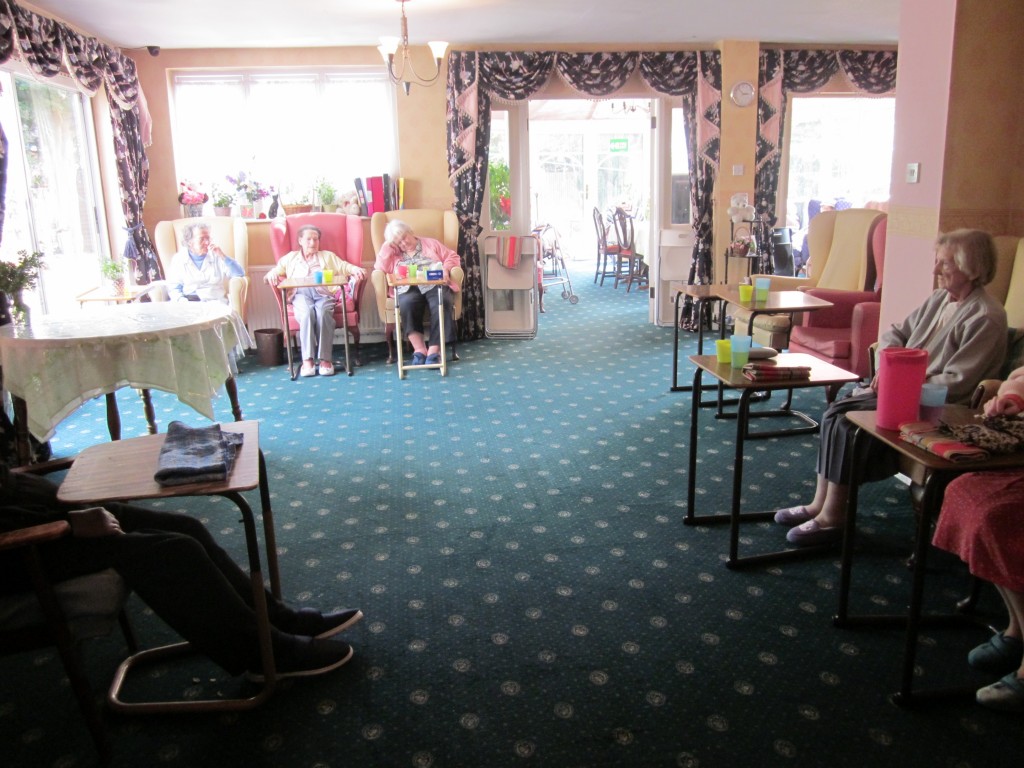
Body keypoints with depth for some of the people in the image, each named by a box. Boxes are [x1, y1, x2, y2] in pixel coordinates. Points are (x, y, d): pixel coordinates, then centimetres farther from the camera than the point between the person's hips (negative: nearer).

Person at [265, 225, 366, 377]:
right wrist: (273, 273, 0)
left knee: (323, 313, -36)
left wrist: (355, 269, -2)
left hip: (324, 293, 0)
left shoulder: (328, 256, 32)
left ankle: (325, 358, -36)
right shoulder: (291, 257, 33)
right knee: (307, 313, -36)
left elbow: (344, 267, 21)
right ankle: (307, 359, -37)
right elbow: (278, 269, 25)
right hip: (301, 293, 0)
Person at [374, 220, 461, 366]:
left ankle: (434, 351, -39)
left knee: (442, 302, -36)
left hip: (435, 285, 0)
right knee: (407, 303, -37)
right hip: (409, 288, 1)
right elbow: (380, 268, 9)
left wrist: (445, 268, -4)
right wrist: (387, 246, 10)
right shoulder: (394, 253, 25)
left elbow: (453, 257, 16)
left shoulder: (431, 243, 24)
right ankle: (419, 350, -38)